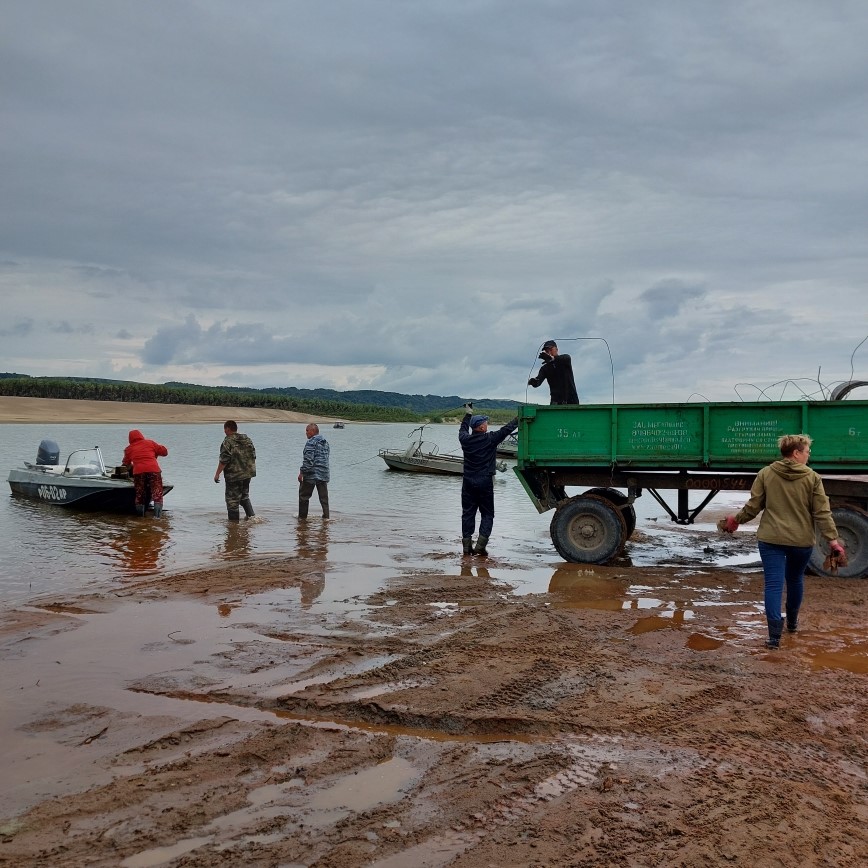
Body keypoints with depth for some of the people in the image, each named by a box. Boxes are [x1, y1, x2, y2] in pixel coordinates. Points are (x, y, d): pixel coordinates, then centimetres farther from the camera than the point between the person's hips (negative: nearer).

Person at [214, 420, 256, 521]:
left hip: (234, 476, -7)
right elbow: (253, 456, 13)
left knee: (232, 499, 3)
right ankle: (251, 515, 12)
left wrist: (217, 474, -11)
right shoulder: (247, 439, 8)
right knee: (245, 496, 22)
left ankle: (234, 520, 5)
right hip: (248, 474, 7)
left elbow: (224, 460, -18)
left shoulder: (227, 442, -13)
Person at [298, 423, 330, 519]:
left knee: (304, 496, 6)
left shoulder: (311, 442, -13)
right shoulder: (325, 442, 13)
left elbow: (308, 460, -19)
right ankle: (326, 516, 5)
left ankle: (302, 516, 10)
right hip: (324, 475, 7)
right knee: (324, 497, 8)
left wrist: (302, 472, -15)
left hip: (311, 475, -7)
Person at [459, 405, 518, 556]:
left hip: (468, 482, 4)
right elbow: (507, 429, -3)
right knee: (487, 514, 6)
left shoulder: (465, 439, 1)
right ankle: (481, 545, -5)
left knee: (468, 513, 8)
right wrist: (520, 418, 9)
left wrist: (468, 414, 37)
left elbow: (463, 429, 23)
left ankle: (467, 545, 7)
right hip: (485, 482, -4)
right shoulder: (490, 439, -10)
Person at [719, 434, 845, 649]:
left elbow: (753, 506, -1)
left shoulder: (766, 474, -2)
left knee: (773, 583, -3)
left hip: (771, 539, -1)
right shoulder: (812, 478, -5)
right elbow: (822, 513, -7)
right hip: (802, 540, 1)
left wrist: (736, 520, 15)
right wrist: (832, 538, -3)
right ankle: (792, 621, 42)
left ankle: (775, 634, -11)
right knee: (795, 579, 22)